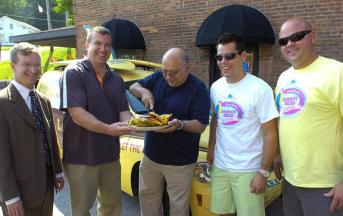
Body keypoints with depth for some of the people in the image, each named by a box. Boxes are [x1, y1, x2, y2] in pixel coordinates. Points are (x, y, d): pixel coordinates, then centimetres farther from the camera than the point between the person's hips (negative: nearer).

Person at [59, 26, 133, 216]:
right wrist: (108, 129, -31)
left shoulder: (116, 80, 8)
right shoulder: (74, 73, -11)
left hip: (110, 155, 6)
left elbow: (123, 111, 6)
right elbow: (77, 114, -20)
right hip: (81, 157, -6)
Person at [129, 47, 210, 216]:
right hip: (151, 156, 5)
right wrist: (144, 92, -10)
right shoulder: (158, 78, 2)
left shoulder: (198, 89, -13)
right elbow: (133, 87, 12)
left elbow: (201, 125, -14)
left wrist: (180, 124, -33)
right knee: (147, 199, 19)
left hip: (180, 162, -5)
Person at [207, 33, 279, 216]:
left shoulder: (260, 89, -15)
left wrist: (263, 172, -14)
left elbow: (270, 134, -13)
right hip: (220, 166, 5)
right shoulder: (215, 87, 3)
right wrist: (211, 148, 10)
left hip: (248, 170, -5)